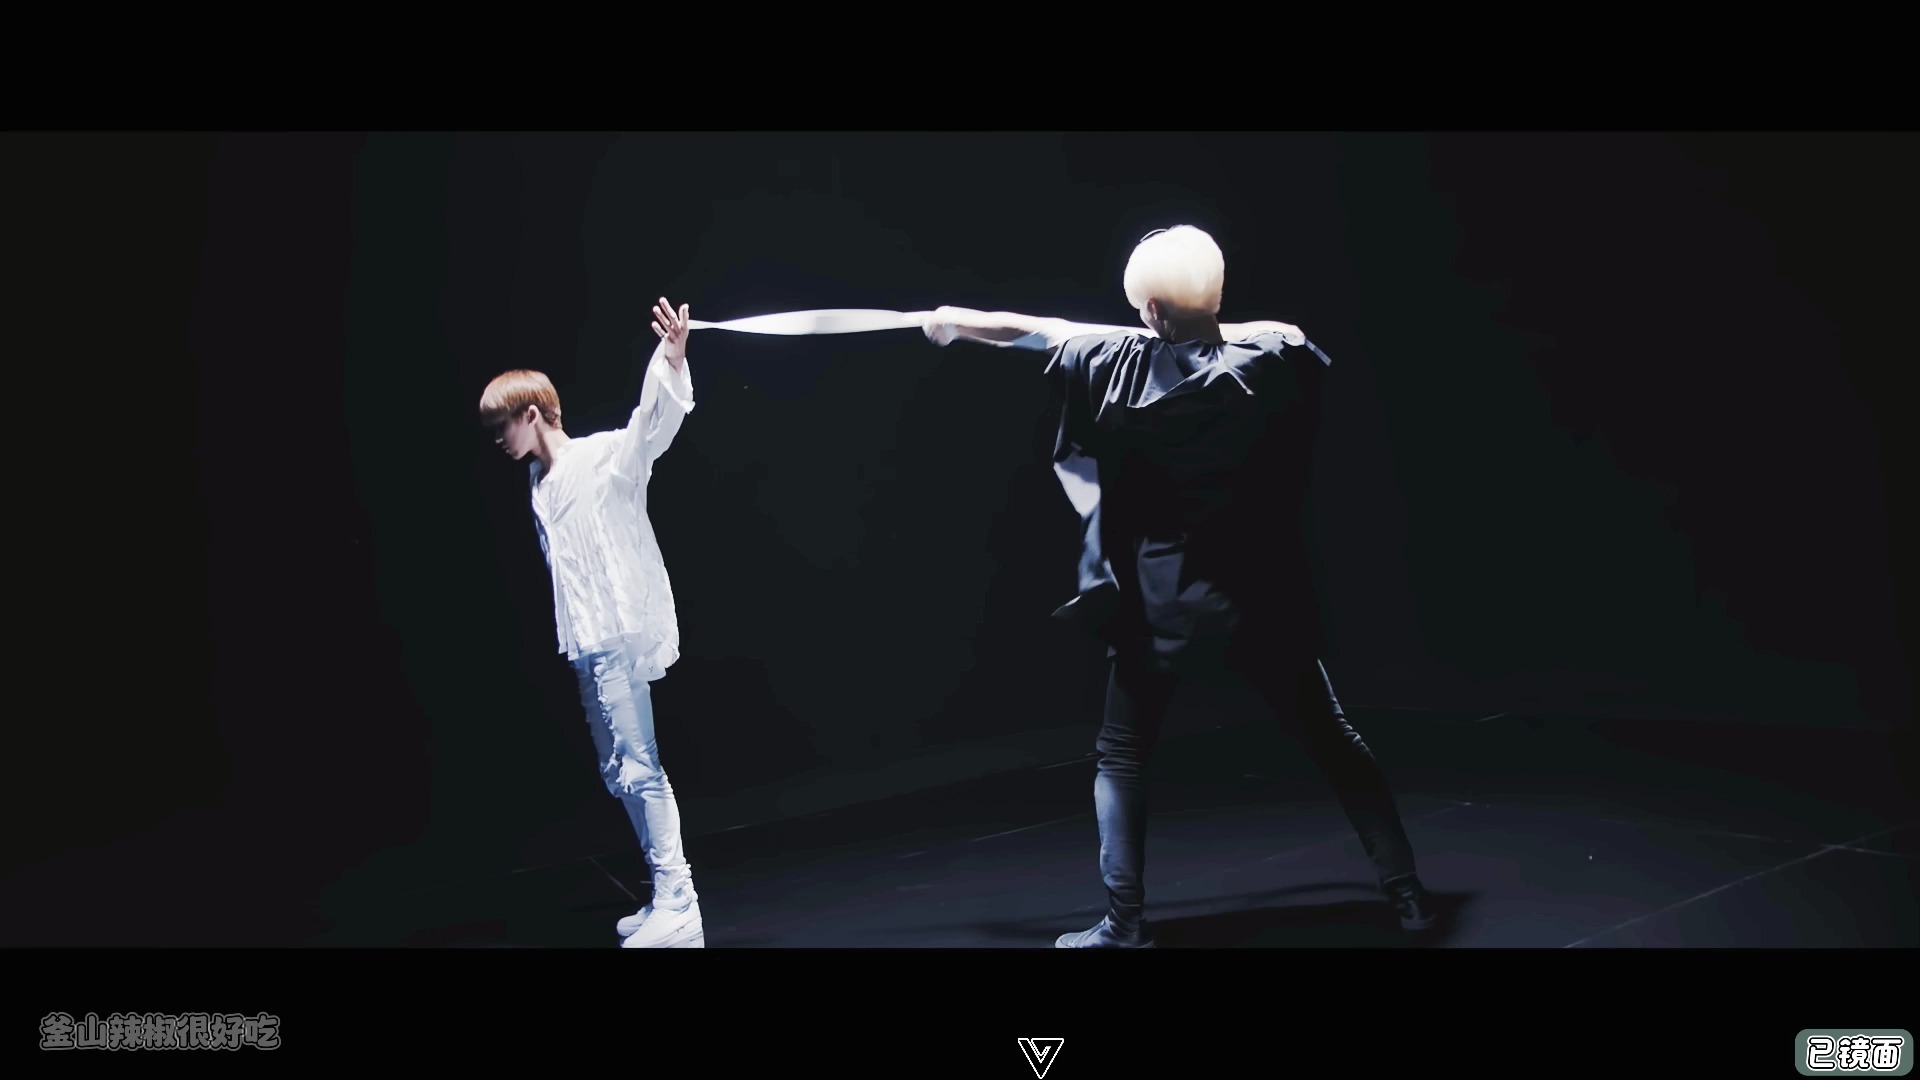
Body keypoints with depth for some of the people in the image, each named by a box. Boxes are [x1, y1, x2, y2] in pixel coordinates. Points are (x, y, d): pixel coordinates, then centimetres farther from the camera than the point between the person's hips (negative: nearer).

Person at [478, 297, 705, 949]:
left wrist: (672, 359, -42)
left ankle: (677, 907, -9)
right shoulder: (540, 482, 18)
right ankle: (668, 900, 20)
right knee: (618, 773, 12)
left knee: (637, 768, -13)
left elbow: (656, 420, -24)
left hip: (621, 634, -9)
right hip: (588, 643, 9)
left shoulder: (607, 455, -7)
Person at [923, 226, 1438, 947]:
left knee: (1120, 760, 12)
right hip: (1263, 597, 2)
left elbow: (1034, 332, 10)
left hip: (1160, 602, -2)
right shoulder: (1275, 357, -2)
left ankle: (1125, 922, 7)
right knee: (1332, 741, 13)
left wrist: (959, 321, 25)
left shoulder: (1125, 364, -5)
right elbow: (1296, 339, 22)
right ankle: (1406, 892, 15)